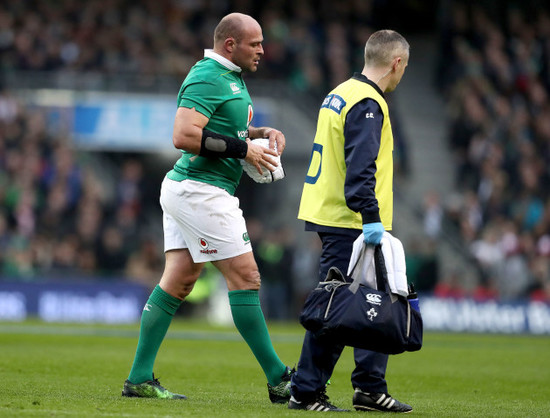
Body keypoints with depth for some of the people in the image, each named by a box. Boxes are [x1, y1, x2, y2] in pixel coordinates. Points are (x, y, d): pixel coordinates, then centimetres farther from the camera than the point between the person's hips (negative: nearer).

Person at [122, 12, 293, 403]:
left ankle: (140, 378, 7)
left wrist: (263, 133, 10)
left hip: (186, 191, 10)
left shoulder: (231, 77, 17)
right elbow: (184, 136, -24)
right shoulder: (206, 78, -15)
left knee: (177, 283, 7)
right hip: (201, 191, -10)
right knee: (245, 278, -6)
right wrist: (243, 148, -19)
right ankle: (278, 380, -2)